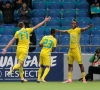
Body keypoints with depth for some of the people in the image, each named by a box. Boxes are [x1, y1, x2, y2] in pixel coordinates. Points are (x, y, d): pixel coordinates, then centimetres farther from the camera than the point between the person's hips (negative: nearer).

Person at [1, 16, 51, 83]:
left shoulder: (18, 32, 4)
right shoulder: (28, 30, 1)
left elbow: (12, 41, -1)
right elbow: (37, 26, 5)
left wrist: (6, 48, 0)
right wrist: (45, 21, 13)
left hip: (19, 49, 3)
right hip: (24, 50, -3)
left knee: (21, 63, 16)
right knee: (20, 64, -6)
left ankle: (22, 78, 17)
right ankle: (12, 69, -36)